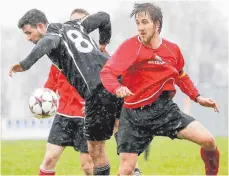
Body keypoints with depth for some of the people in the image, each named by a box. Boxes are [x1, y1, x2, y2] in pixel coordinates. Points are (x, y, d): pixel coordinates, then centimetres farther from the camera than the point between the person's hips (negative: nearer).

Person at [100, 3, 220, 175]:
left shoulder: (173, 49, 2)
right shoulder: (130, 47, -12)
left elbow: (181, 76, 21)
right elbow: (107, 72, -21)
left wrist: (197, 97, 13)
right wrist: (118, 88, -41)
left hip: (164, 109, 2)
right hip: (135, 114, -2)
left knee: (208, 140, -12)